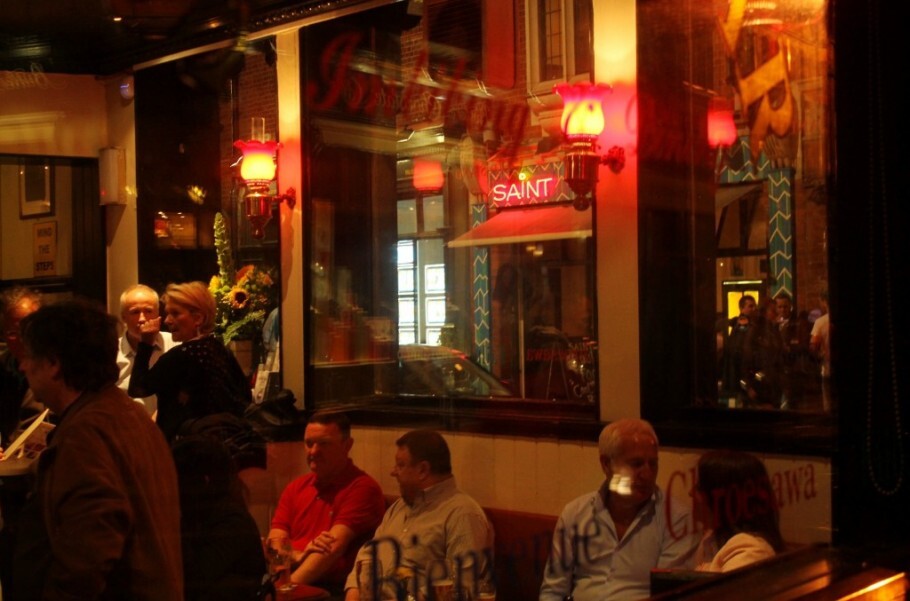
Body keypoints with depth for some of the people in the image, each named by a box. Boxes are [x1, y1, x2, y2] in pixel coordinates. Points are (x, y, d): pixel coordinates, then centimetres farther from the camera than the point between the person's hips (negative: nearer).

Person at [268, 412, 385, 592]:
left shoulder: (362, 488, -4)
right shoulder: (295, 487, 16)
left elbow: (333, 546, -14)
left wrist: (288, 587, -23)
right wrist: (299, 556, -13)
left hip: (334, 590, -5)